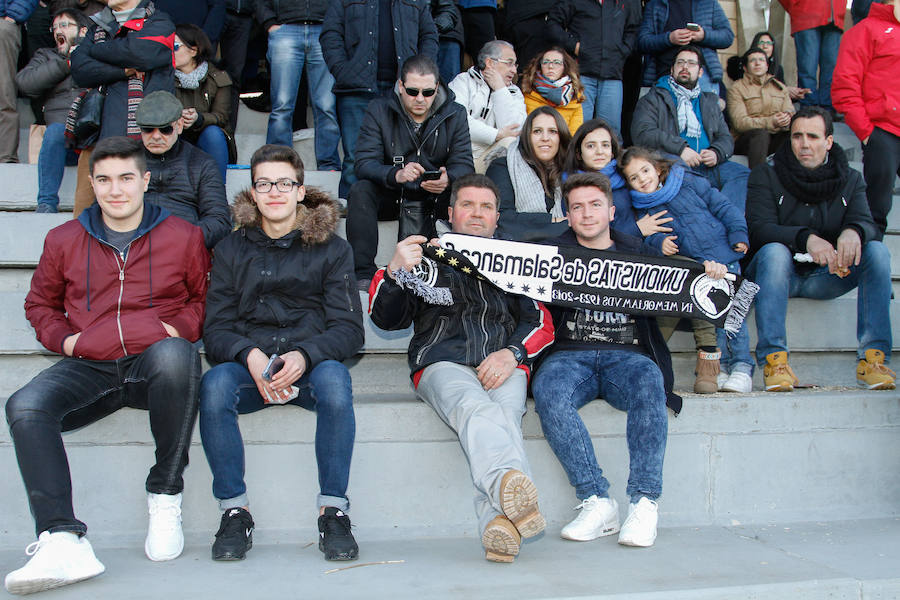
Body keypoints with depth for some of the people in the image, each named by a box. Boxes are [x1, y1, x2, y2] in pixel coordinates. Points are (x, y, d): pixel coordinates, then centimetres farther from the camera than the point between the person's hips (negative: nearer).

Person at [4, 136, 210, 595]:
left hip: (156, 363, -2)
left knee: (174, 354, -39)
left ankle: (165, 495, -21)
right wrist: (63, 338, 9)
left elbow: (207, 297, 19)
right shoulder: (63, 240, 16)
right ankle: (62, 539, -35)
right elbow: (40, 303, 29)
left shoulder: (182, 236, 11)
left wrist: (180, 327, -1)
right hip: (89, 368, 2)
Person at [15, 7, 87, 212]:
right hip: (64, 141, 1)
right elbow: (24, 82, 6)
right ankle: (47, 202, -29)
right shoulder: (46, 56, 27)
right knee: (55, 130, -34)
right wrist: (66, 62, 4)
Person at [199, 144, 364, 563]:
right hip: (248, 366, 1)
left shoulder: (330, 248, 9)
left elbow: (349, 328, 0)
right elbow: (216, 329, 6)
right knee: (214, 384, -31)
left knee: (334, 379, -34)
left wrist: (304, 356, -20)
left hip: (310, 365, -1)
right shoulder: (232, 249, 14)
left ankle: (333, 509, -22)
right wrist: (250, 356, -17)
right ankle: (234, 510, -17)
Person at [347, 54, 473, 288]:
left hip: (435, 198, 0)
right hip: (391, 196, 0)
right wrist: (396, 174, -38)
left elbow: (464, 164, -8)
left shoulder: (455, 114, -1)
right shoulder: (379, 110, -5)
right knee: (360, 190, -29)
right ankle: (363, 273, -27)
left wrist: (448, 179, -34)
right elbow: (365, 163, -15)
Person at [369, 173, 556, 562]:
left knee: (504, 415, -36)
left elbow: (541, 323, 18)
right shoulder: (428, 259, 26)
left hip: (504, 368, 1)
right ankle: (511, 483, -67)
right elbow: (386, 319, 16)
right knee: (475, 409, -38)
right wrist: (394, 271, -4)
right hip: (444, 365, -1)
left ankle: (499, 519, -57)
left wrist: (511, 353, -4)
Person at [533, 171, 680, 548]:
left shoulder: (640, 255, 21)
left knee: (648, 380, -34)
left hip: (626, 354, 0)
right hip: (569, 354, 0)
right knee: (548, 391, -34)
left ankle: (644, 503, -31)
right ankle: (597, 502, -29)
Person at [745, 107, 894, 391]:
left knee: (876, 251, -20)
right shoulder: (766, 174, -3)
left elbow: (866, 222, -8)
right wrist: (806, 238, -35)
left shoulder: (850, 179, 7)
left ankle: (873, 357, -24)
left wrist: (854, 231, -34)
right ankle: (773, 358, -38)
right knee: (774, 251, -35)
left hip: (826, 276, 3)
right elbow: (759, 229, -17)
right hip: (781, 272, -3)